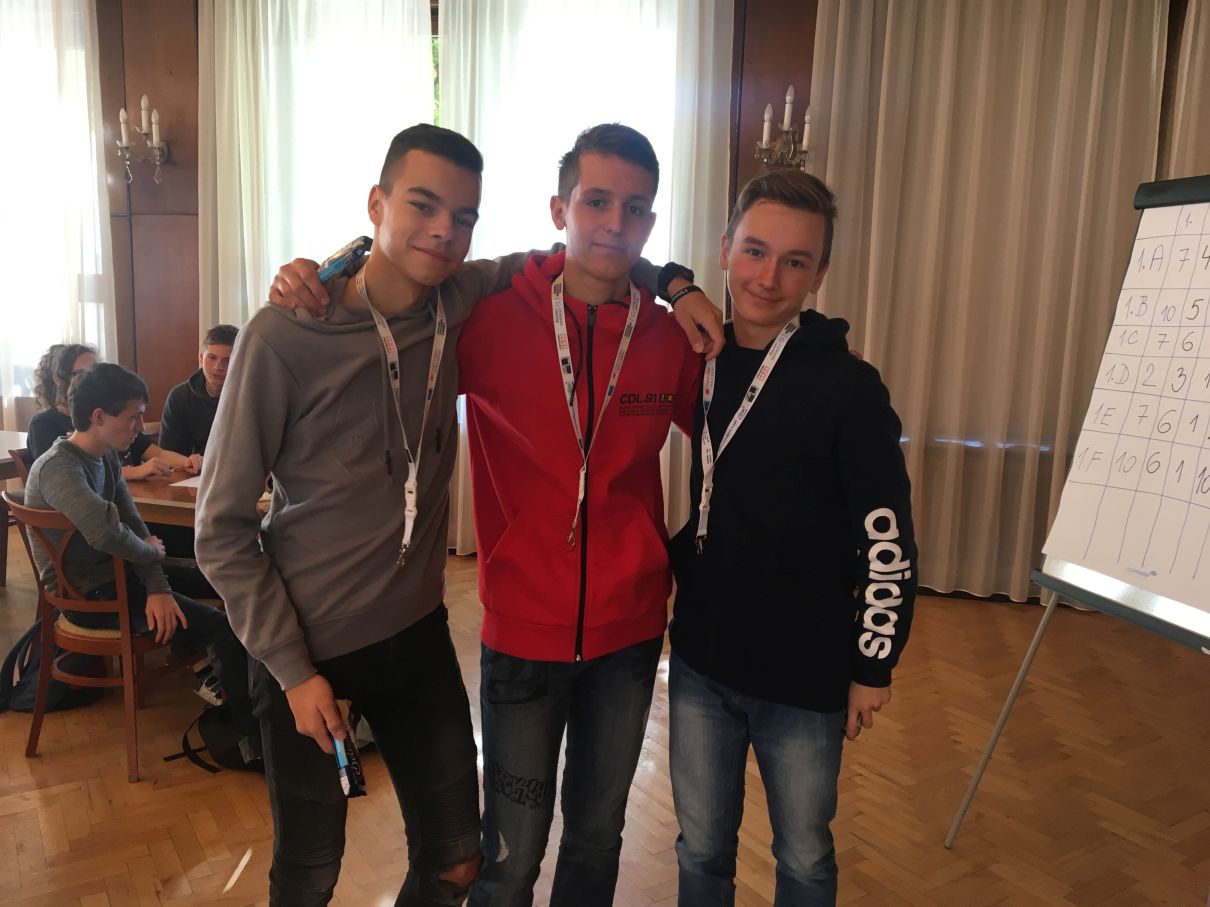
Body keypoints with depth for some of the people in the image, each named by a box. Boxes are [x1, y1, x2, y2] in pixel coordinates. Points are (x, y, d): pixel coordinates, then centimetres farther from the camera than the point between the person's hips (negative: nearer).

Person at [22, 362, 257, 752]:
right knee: (226, 628, -15)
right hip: (90, 596, -9)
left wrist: (157, 587, -14)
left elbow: (134, 525, 0)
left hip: (113, 572, 9)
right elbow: (107, 532, -43)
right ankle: (253, 737, 1)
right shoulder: (57, 468, -26)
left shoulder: (106, 456, 2)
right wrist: (151, 552, -20)